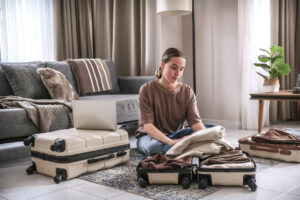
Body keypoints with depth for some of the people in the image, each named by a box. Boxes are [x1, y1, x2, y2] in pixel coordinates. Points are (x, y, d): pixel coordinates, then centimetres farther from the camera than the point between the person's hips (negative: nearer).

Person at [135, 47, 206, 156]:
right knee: (155, 145, -40)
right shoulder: (147, 90, -12)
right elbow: (147, 125, -22)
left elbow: (195, 121, -13)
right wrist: (170, 142, -38)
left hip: (174, 135, 3)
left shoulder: (187, 92, -1)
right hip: (149, 136, -3)